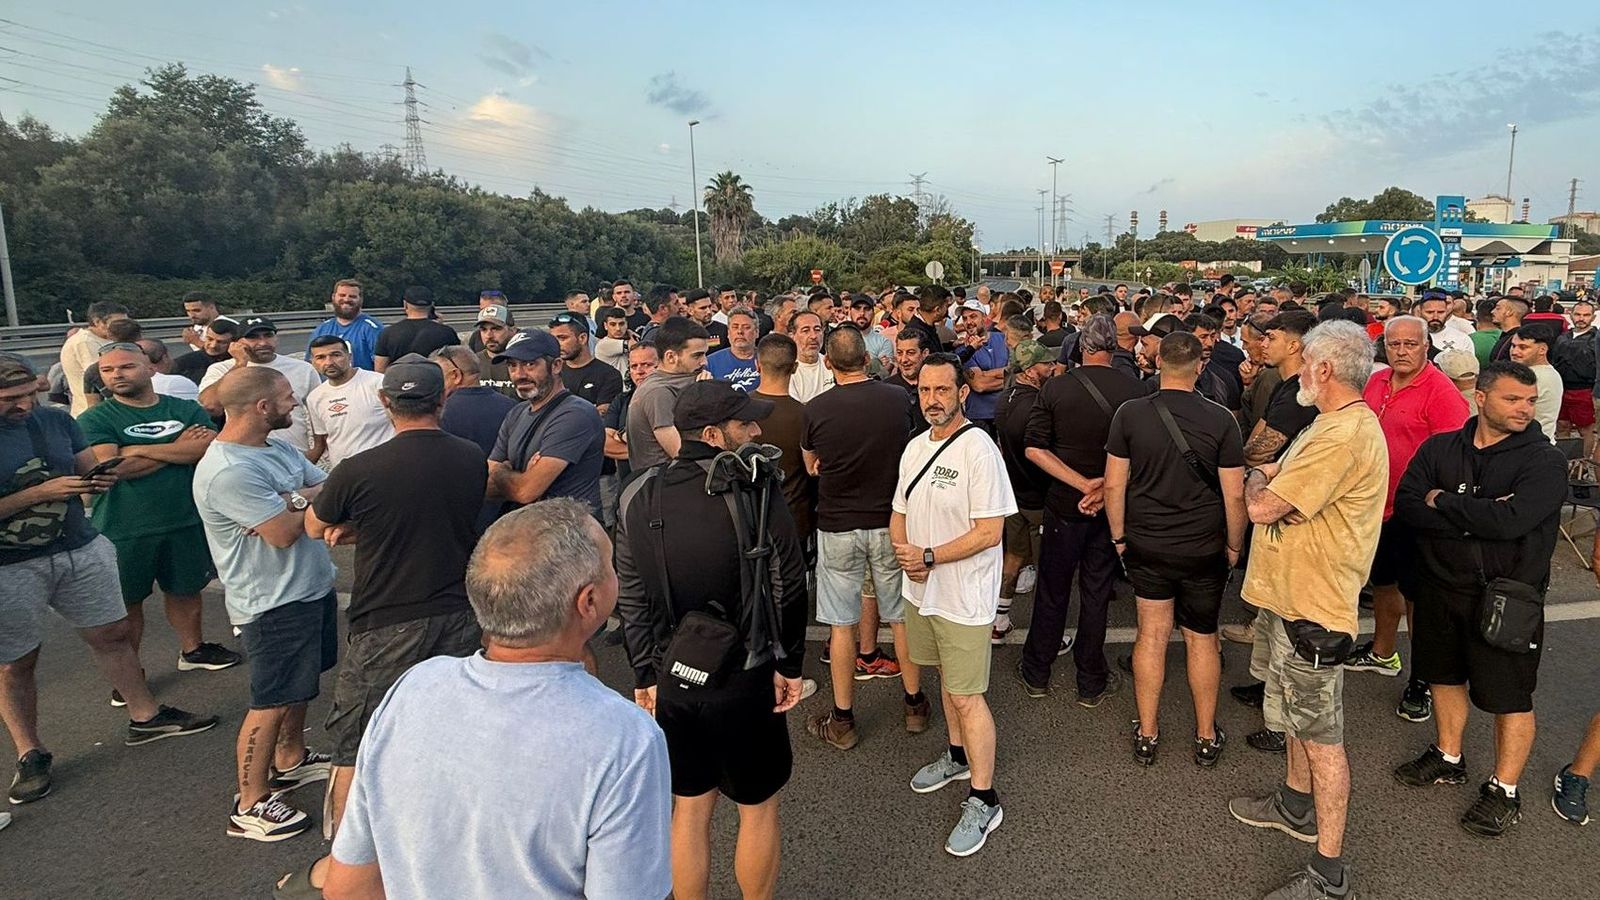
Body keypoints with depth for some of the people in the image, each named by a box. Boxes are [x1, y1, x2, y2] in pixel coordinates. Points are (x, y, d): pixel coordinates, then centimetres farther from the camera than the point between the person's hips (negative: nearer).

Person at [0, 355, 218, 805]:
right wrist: (42, 492, -24)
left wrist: (101, 479, -12)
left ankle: (144, 717, 27)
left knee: (113, 633, 12)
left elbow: (89, 468, 10)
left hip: (80, 549, 5)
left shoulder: (56, 420, 2)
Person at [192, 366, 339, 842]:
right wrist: (308, 499, -8)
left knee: (301, 683, 24)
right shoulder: (228, 472, -26)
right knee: (271, 702, 1)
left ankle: (290, 760, 43)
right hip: (273, 603, -9)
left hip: (312, 586, 10)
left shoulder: (279, 447, 5)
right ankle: (250, 805, 16)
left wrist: (294, 498, -20)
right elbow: (283, 532, -27)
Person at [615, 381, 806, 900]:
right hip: (743, 680, -4)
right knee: (757, 808, 18)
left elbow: (630, 599, 1)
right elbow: (788, 588, -13)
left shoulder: (639, 499, -4)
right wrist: (790, 665, 0)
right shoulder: (755, 492, -17)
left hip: (672, 680, 4)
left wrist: (644, 675, 11)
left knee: (689, 809, 21)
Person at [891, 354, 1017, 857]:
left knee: (966, 696, -1)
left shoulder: (978, 449, -18)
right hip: (922, 589, 7)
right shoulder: (915, 447, 6)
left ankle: (984, 800, 13)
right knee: (946, 678, 22)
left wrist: (928, 556, -21)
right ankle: (958, 756, 43)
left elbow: (989, 532, -21)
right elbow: (900, 514, 13)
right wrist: (903, 551, -7)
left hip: (963, 596, -7)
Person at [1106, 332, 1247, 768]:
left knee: (1151, 634, 11)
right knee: (1202, 639, 13)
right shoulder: (1220, 419, -11)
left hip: (1146, 546, 1)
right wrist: (1234, 545, 7)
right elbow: (1234, 494, -7)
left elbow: (1114, 484, -5)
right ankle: (1206, 737, 28)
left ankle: (1146, 735, 21)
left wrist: (1119, 536, 8)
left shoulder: (1130, 413, -9)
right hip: (1204, 548, 0)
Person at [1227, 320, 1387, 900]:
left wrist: (1256, 479, -5)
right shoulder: (1341, 423, 11)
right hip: (1291, 591, 11)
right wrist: (1273, 476, -9)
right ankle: (1297, 805, 45)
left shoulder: (1343, 436, -25)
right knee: (1299, 714, 26)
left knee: (1321, 736, 0)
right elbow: (1281, 482, 13)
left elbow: (1262, 506, -26)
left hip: (1312, 603, -11)